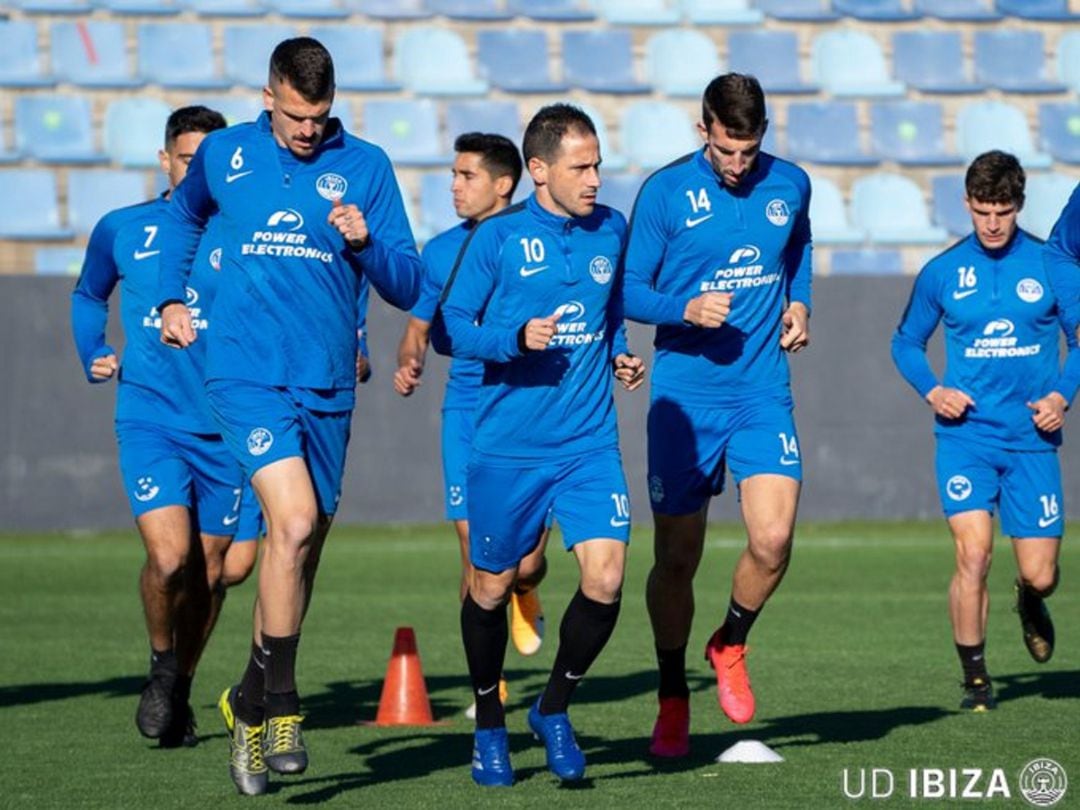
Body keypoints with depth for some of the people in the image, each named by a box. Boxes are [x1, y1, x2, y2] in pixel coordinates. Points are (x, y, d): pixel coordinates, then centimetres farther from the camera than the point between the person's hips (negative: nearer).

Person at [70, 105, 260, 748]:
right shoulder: (122, 231, 5)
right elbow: (89, 296, 24)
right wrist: (93, 356, 8)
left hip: (224, 428, 1)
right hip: (150, 420, -1)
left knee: (211, 570, 8)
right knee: (169, 557, -19)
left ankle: (181, 689, 31)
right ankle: (162, 664, 9)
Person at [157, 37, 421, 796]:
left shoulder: (365, 166, 2)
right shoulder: (224, 154, 5)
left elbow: (408, 286, 2)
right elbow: (185, 215, 28)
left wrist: (365, 242, -17)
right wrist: (171, 299, 19)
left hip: (328, 388, 2)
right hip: (249, 374, -2)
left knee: (301, 549, 10)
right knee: (295, 524, -20)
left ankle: (251, 703, 28)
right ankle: (280, 704, -10)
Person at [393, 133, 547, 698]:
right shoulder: (441, 251, 7)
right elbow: (419, 328, 16)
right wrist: (408, 364, -4)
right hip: (467, 412, 2)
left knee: (526, 560, -7)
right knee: (476, 555, -5)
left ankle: (523, 597, 31)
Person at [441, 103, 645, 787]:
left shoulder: (611, 230, 6)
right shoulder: (496, 238, -7)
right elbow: (455, 324, -5)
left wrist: (620, 353, 5)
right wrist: (516, 338, -21)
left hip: (590, 442, 2)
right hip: (507, 445, -2)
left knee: (605, 578, -13)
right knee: (492, 587, 8)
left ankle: (555, 709, 11)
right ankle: (490, 724, 31)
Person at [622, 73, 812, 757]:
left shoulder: (790, 185, 4)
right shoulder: (665, 192, -6)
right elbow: (630, 289, -3)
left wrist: (799, 301, 9)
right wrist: (686, 309, -21)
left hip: (763, 392, 2)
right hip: (685, 396, -2)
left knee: (772, 540, -14)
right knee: (677, 558, 3)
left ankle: (730, 647, 16)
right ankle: (673, 699, 21)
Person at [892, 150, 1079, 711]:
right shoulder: (941, 273, 2)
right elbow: (906, 343, 13)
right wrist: (932, 390, -5)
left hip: (1031, 439, 1)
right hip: (965, 437, -1)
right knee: (973, 554, -17)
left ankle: (1030, 604, 40)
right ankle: (975, 678, -1)